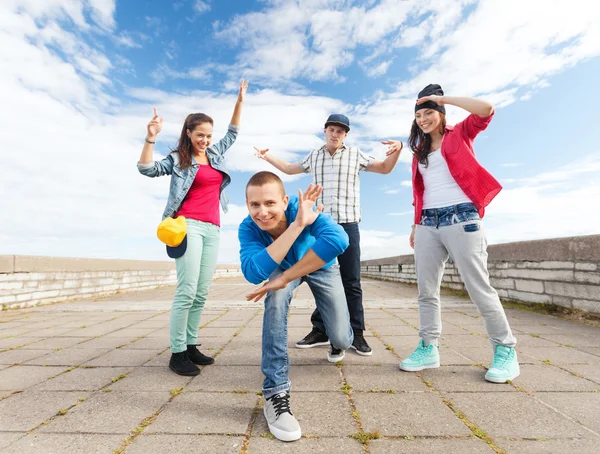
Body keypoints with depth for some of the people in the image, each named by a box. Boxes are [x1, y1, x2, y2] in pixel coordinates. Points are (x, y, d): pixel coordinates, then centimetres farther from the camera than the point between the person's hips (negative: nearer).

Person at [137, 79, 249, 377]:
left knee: (201, 293, 5)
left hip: (212, 229, 6)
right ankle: (177, 353, 0)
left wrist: (239, 101, 30)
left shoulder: (215, 154, 19)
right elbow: (147, 169, -5)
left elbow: (232, 133, 31)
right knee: (187, 291, -11)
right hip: (189, 226, -5)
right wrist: (151, 138, -16)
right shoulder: (178, 159, 5)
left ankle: (191, 346, 15)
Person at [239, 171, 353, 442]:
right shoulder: (248, 229, -32)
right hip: (285, 266, 1)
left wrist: (284, 279, -52)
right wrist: (297, 225, -53)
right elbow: (254, 273, -49)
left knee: (342, 339, -4)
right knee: (276, 297, -34)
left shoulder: (301, 207, -39)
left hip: (321, 265, 0)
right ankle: (275, 392, -19)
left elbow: (338, 240, -57)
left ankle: (337, 344, 39)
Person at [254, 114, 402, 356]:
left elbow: (385, 168, 12)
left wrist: (397, 150, -6)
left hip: (347, 225, -2)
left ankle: (356, 334, 10)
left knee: (351, 282, 0)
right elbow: (290, 169, 29)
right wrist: (268, 156, 23)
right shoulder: (314, 156, 15)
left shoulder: (355, 154, 8)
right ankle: (320, 330, 18)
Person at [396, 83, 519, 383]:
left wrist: (443, 98, -2)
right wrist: (415, 225, 16)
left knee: (479, 287, -4)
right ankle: (428, 348, 11)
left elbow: (486, 110, -10)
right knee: (426, 290, 2)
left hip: (460, 217, -5)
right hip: (428, 223, 5)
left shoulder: (460, 134, 10)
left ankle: (505, 351, 11)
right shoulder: (419, 152, 21)